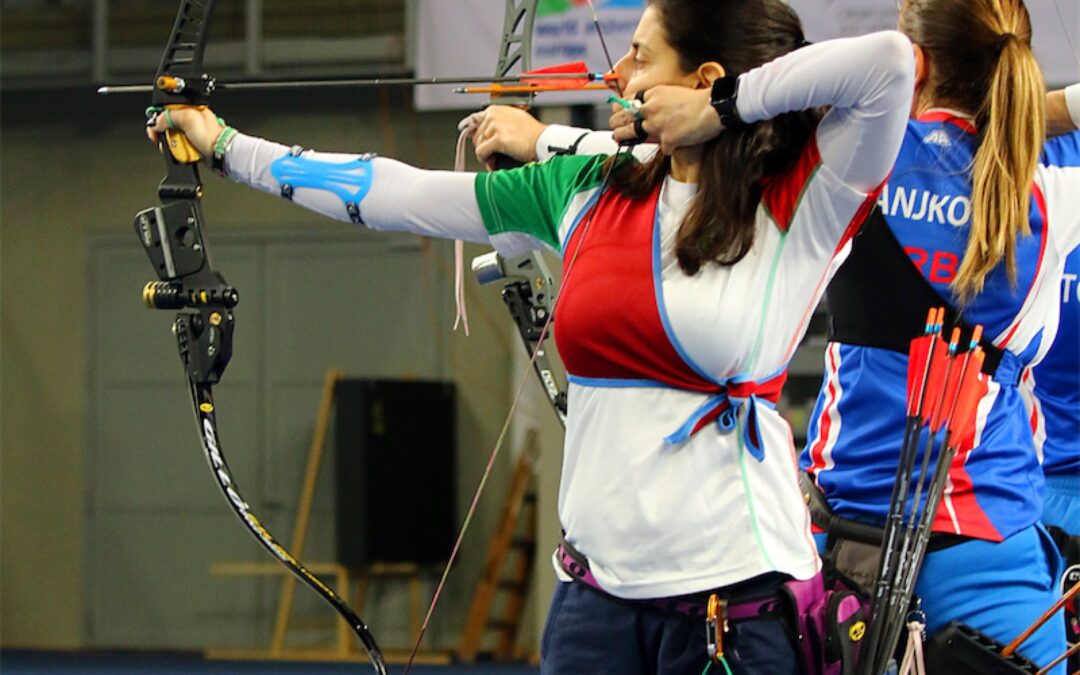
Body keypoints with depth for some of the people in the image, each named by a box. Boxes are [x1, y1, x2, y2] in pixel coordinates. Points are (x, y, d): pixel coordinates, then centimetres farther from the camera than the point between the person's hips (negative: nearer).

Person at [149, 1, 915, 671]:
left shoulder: (799, 205, -6)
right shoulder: (587, 194, 10)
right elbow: (396, 194, 17)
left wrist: (729, 105, -12)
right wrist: (227, 148, 22)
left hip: (736, 592, -5)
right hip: (598, 589, 5)